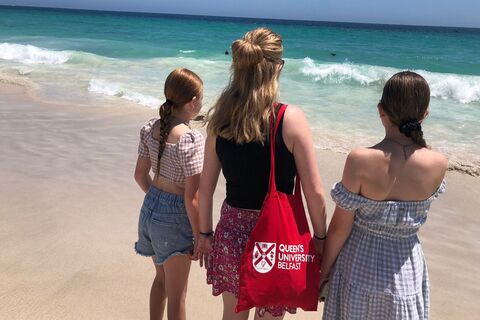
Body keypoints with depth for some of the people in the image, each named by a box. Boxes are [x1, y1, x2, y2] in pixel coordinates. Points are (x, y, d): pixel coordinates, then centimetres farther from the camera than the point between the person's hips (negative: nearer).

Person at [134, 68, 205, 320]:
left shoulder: (150, 128, -3)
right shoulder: (192, 139, -24)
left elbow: (140, 175, 6)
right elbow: (192, 197, -22)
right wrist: (199, 237, -11)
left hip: (150, 207, 7)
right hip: (175, 217, -7)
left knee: (161, 278, 28)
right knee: (176, 292, 13)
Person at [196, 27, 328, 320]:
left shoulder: (220, 117, -5)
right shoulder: (291, 119, -16)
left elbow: (206, 187, 2)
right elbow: (315, 192, -13)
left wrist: (205, 233, 15)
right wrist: (321, 238, 2)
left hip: (232, 232, 4)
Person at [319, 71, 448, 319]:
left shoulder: (360, 160, -24)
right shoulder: (438, 164, -15)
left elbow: (340, 227, -15)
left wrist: (324, 268, 0)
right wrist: (414, 140, 3)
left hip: (361, 266, -2)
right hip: (407, 269, 3)